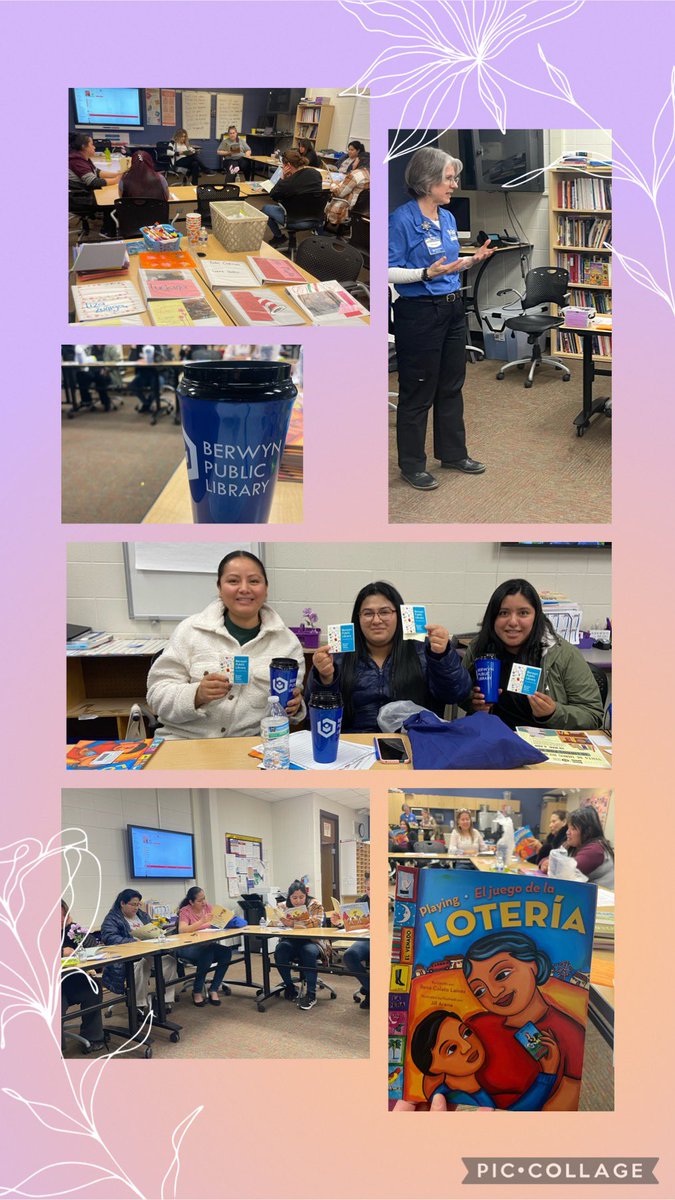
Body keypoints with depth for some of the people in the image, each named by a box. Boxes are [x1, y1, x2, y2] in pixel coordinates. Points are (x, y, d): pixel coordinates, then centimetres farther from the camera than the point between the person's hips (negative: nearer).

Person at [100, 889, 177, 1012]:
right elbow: (110, 938, -15)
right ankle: (139, 1005, -28)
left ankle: (165, 1000, -18)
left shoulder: (142, 915, 24)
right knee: (140, 964, -39)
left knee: (169, 960, -23)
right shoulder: (112, 919, 2)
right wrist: (134, 942, -24)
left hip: (150, 951, 6)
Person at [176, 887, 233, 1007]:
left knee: (226, 951, -25)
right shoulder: (185, 911, -6)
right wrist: (201, 922, -30)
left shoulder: (208, 907, 9)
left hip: (208, 945, 5)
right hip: (188, 948, -5)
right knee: (207, 953, -36)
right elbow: (182, 930, -22)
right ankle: (197, 992, -14)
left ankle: (213, 990, -13)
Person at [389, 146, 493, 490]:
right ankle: (412, 465, 13)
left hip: (452, 309, 8)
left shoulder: (448, 217, 10)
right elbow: (389, 271, -16)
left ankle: (453, 453, 30)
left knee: (451, 386, 16)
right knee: (418, 393, 1)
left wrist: (473, 260, 5)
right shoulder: (402, 219, -14)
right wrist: (427, 273, -27)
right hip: (419, 312, -8)